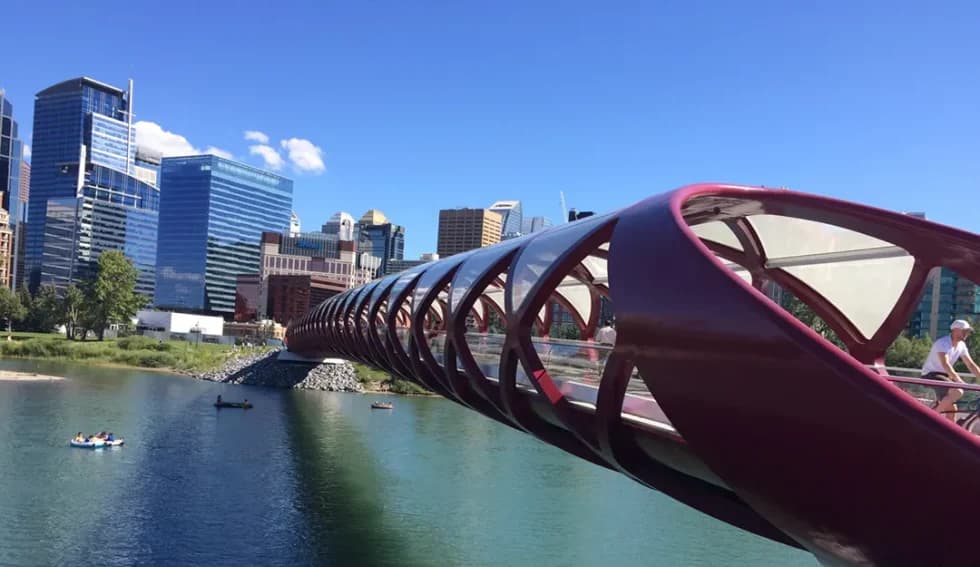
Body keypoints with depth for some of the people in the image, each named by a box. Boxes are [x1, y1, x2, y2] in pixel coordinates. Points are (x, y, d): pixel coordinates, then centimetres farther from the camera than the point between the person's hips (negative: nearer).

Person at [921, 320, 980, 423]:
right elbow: (945, 364, -33)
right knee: (957, 391, -29)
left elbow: (971, 365, 7)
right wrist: (958, 379, -43)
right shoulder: (942, 343, -21)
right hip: (931, 374, -9)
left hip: (944, 375, 9)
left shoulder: (961, 345, 4)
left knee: (952, 410, 4)